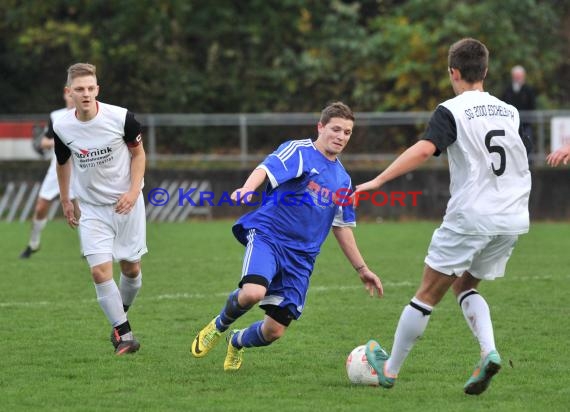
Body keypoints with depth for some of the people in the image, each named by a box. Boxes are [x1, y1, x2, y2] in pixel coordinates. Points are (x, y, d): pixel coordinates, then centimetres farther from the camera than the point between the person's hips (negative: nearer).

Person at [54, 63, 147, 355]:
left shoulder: (120, 117, -15)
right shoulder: (62, 128, -10)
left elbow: (138, 153, 0)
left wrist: (133, 191, -12)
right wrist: (65, 201, 18)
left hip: (126, 203, 0)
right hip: (92, 208, 1)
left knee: (131, 268, 6)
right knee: (100, 270, -13)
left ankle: (121, 316, 33)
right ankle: (124, 333, -6)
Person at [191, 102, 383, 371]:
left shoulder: (342, 179, 17)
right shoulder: (299, 151, -3)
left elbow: (342, 228, 26)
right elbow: (267, 168, -22)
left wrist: (362, 269, 26)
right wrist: (246, 189, -44)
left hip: (301, 255, 6)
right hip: (268, 235, -5)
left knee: (275, 331, -2)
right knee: (253, 293, -34)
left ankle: (237, 342, 34)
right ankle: (219, 326, 0)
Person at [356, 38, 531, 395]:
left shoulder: (452, 111, -5)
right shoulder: (511, 112, 13)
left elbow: (424, 150, -21)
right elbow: (527, 161, 22)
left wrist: (377, 181, -23)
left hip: (470, 217, -6)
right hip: (514, 219, 6)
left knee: (428, 294, 6)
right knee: (465, 286, 22)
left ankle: (390, 369, 15)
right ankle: (489, 352, -3)